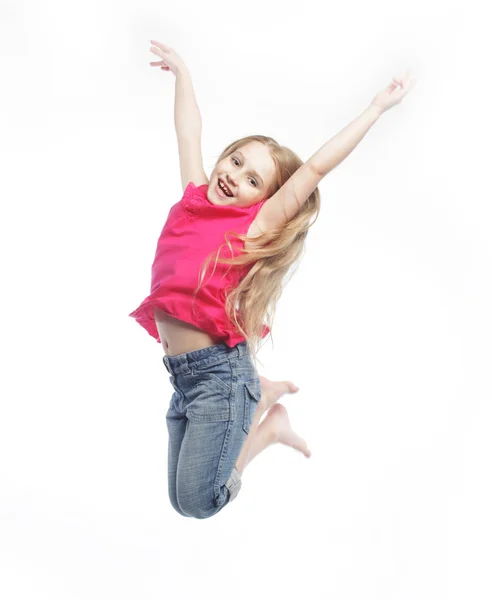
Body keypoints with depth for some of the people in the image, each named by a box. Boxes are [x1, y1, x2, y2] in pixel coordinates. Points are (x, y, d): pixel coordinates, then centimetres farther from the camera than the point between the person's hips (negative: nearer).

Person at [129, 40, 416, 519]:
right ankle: (266, 394, 30)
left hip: (220, 370, -6)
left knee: (196, 502, -7)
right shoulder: (193, 197, 9)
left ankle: (269, 425, 16)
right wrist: (182, 72, 32)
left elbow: (316, 167, -9)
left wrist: (377, 108, -7)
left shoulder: (255, 226, -5)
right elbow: (189, 135, 21)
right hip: (181, 374, 7)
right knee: (182, 498, 17)